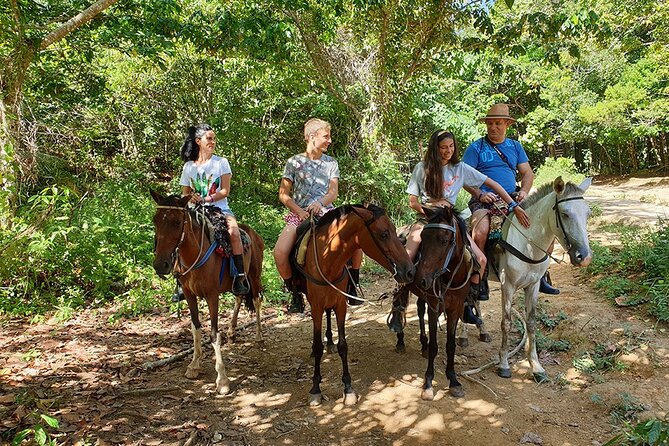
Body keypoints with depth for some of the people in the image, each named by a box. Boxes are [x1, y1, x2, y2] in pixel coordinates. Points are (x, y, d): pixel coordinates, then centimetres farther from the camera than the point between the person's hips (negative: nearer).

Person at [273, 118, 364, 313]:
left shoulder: (331, 163, 11)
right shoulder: (294, 162, 4)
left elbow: (333, 193, 1)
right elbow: (283, 195, 1)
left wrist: (320, 202, -20)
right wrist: (300, 211, -14)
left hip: (326, 212, 2)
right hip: (299, 214, -2)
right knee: (280, 252, -26)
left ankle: (352, 286, 2)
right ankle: (295, 293, -2)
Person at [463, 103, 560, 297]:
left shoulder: (515, 146, 17)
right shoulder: (476, 147, 3)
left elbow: (527, 173, 16)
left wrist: (524, 191, -4)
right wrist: (480, 194, -19)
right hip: (484, 200, -4)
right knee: (480, 232, -35)